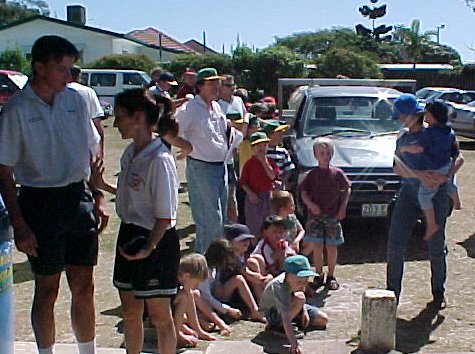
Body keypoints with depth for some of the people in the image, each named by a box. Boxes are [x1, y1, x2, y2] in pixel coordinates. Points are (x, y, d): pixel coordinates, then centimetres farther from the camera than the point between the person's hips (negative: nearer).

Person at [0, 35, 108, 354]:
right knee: (47, 289, 7)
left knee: (84, 286, 12)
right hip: (40, 203, -4)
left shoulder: (75, 100, 5)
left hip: (79, 199, 4)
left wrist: (98, 199, 9)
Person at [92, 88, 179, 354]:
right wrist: (103, 185, 8)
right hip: (129, 235, 8)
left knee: (159, 315, 8)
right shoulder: (131, 152, 4)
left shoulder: (159, 160, -22)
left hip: (155, 241, -8)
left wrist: (148, 248, -30)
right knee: (130, 312, 19)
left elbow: (165, 216, -21)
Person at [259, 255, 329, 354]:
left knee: (324, 320, 1)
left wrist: (304, 310, -6)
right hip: (273, 313, -7)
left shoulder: (296, 277, -18)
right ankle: (278, 326, -16)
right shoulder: (281, 288, -40)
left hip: (287, 305, 7)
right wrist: (294, 344, -52)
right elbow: (286, 318, -46)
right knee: (299, 298, -36)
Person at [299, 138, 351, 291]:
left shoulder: (337, 173, 2)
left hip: (333, 215, 0)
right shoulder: (313, 174, 1)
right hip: (315, 215, 0)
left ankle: (331, 276, 17)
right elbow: (303, 192, 2)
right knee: (317, 246, -1)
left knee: (331, 247, 3)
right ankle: (318, 275, 15)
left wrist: (343, 208, 2)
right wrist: (311, 204, -16)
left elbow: (347, 189, 11)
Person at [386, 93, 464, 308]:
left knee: (436, 245, 5)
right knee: (395, 243, -4)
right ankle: (392, 292, 6)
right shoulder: (403, 137, 9)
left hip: (436, 193, -3)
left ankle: (438, 292, 23)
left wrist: (447, 176, -21)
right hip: (409, 192, 3)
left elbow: (458, 157, -3)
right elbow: (398, 168, -2)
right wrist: (419, 175, -21)